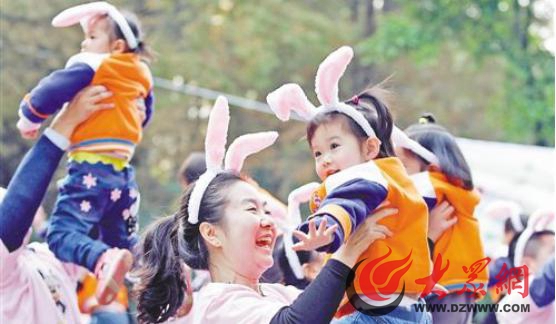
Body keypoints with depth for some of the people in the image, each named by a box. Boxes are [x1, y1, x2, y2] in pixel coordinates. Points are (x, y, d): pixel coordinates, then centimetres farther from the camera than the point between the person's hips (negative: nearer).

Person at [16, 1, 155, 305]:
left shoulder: (91, 66, -7)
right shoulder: (140, 77, 15)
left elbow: (51, 92, -10)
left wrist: (28, 118, 7)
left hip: (91, 169, -8)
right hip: (123, 172, 8)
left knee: (62, 232, -17)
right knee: (124, 242, 21)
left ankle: (105, 260, -42)